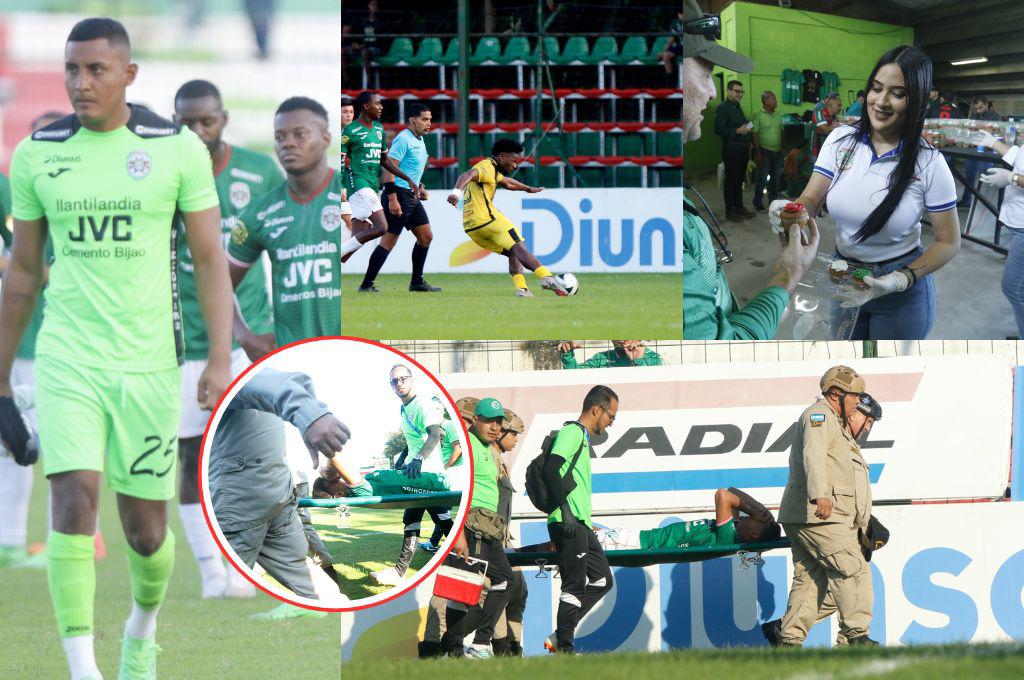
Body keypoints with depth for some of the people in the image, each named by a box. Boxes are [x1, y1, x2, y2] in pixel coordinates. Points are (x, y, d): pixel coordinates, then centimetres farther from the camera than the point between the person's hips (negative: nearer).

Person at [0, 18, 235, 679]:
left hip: (148, 362, 0)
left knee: (146, 526, 8)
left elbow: (210, 259, 0)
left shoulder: (178, 149, -3)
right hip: (68, 358, 0)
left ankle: (144, 625, 41)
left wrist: (221, 358, -10)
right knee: (74, 500, -18)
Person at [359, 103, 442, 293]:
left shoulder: (419, 140, 15)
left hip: (412, 197, 10)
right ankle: (367, 284, -4)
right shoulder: (403, 139, -15)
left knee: (426, 236, 11)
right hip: (399, 195, -10)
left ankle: (417, 282, 20)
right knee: (389, 240, -9)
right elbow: (388, 168, -21)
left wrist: (419, 187, 17)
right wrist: (392, 199, -25)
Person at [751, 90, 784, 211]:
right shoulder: (758, 116, -10)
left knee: (775, 178, 12)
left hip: (777, 151, 6)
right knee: (762, 179, -3)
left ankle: (773, 202, 22)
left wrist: (782, 149, 12)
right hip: (765, 151, -6)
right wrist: (757, 152, -15)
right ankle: (758, 204, 6)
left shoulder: (777, 115, 9)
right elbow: (754, 135, -11)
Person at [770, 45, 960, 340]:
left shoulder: (929, 164, -18)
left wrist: (901, 280, -26)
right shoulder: (841, 140, -8)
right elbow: (810, 200, -8)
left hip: (901, 291, -3)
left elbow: (949, 242, -12)